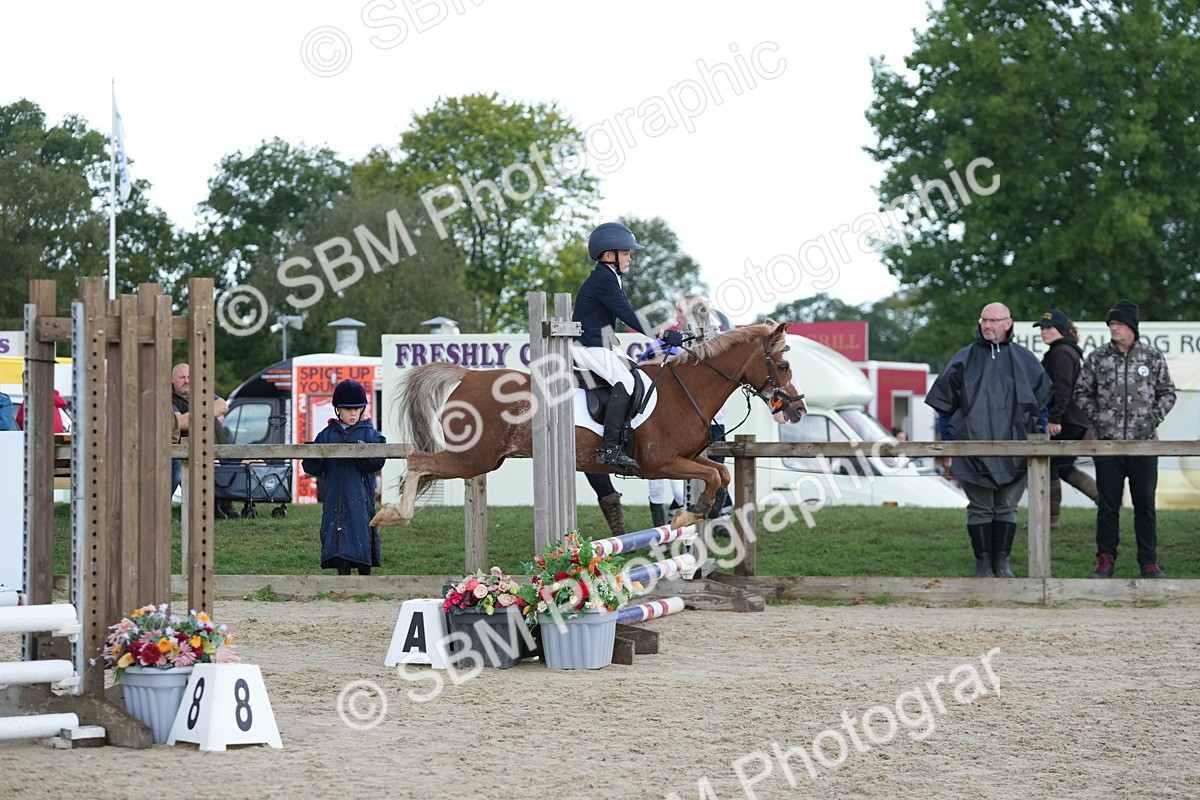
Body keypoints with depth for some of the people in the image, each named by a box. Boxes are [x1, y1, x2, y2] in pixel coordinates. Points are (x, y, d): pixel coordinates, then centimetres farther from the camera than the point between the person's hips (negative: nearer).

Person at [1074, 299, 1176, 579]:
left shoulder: (1152, 357, 4)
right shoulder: (1097, 358, 4)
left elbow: (1167, 393, 12)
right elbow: (1081, 392, 12)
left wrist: (1153, 418, -3)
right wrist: (1096, 417, -1)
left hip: (1144, 443, 0)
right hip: (1107, 442, 0)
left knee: (1145, 505, 4)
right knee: (1108, 505, 3)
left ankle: (1148, 561, 10)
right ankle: (1106, 559, 10)